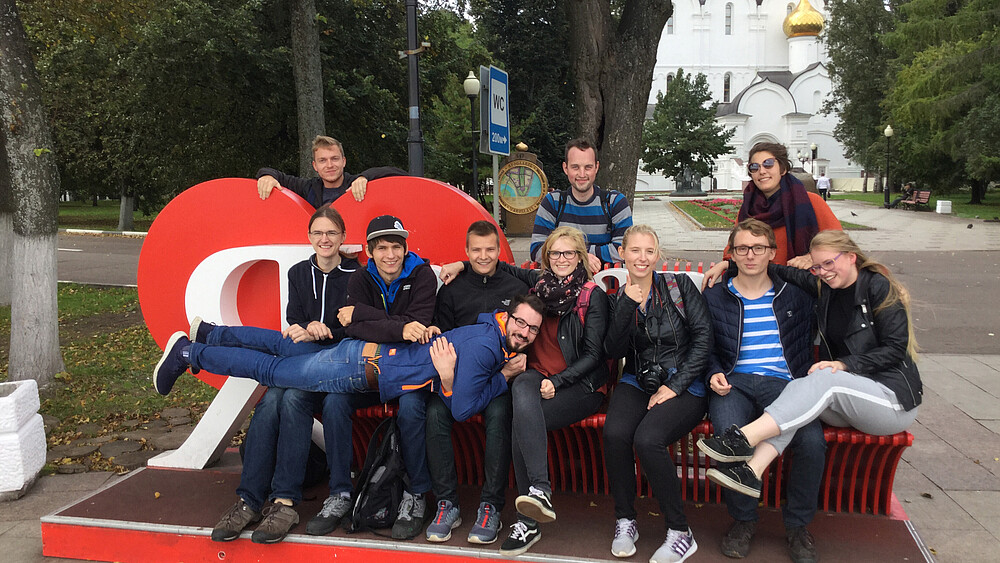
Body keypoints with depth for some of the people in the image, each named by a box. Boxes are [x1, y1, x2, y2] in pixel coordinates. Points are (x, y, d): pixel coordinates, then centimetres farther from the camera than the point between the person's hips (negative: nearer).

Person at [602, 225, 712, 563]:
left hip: (683, 386, -3)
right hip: (637, 383, 3)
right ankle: (624, 521, -6)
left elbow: (703, 336, -4)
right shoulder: (617, 299, 10)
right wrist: (628, 305, -13)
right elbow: (614, 351, -2)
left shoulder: (680, 286, 3)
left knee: (648, 438, -30)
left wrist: (675, 385, -11)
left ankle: (680, 533, -13)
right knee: (615, 433, -28)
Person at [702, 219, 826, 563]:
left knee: (812, 442, -29)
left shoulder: (795, 295, 17)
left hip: (783, 382, 1)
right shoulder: (714, 297, 15)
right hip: (733, 382, 0)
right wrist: (715, 374, -2)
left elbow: (809, 344, 17)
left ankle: (797, 524, -1)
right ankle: (743, 520, -5)